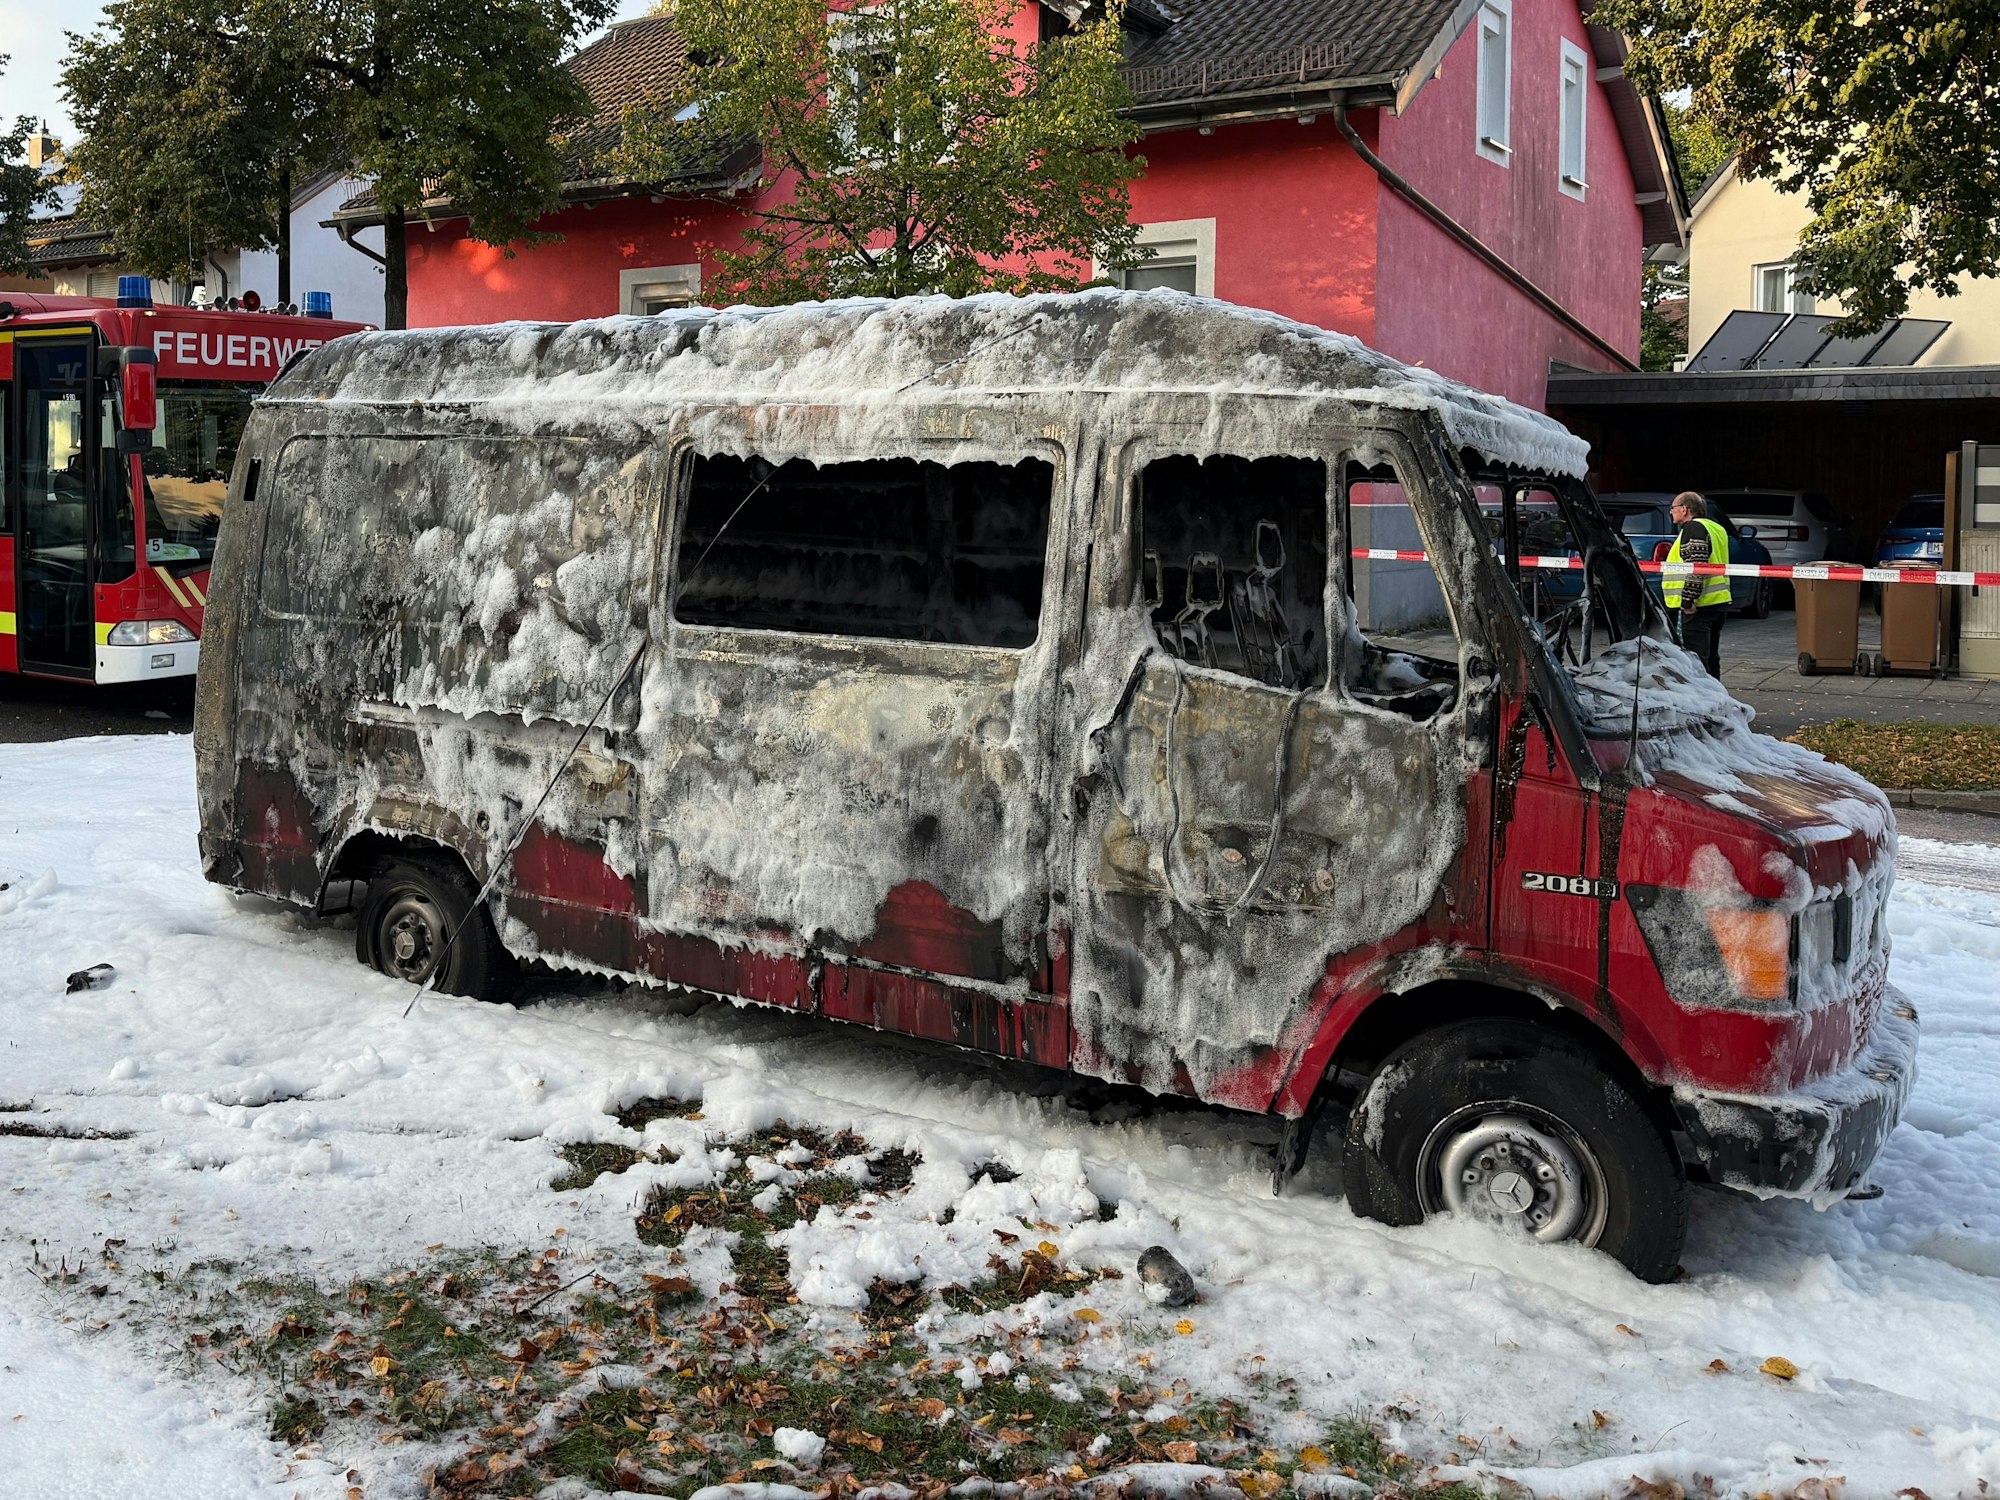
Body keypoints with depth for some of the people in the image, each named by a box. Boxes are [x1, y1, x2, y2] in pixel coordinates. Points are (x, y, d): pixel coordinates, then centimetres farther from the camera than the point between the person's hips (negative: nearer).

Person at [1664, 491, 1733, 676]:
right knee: (1711, 658, 17)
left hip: (1698, 606, -10)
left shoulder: (1694, 528, -11)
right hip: (1718, 603, 10)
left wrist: (1688, 600, -23)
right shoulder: (1716, 528, 22)